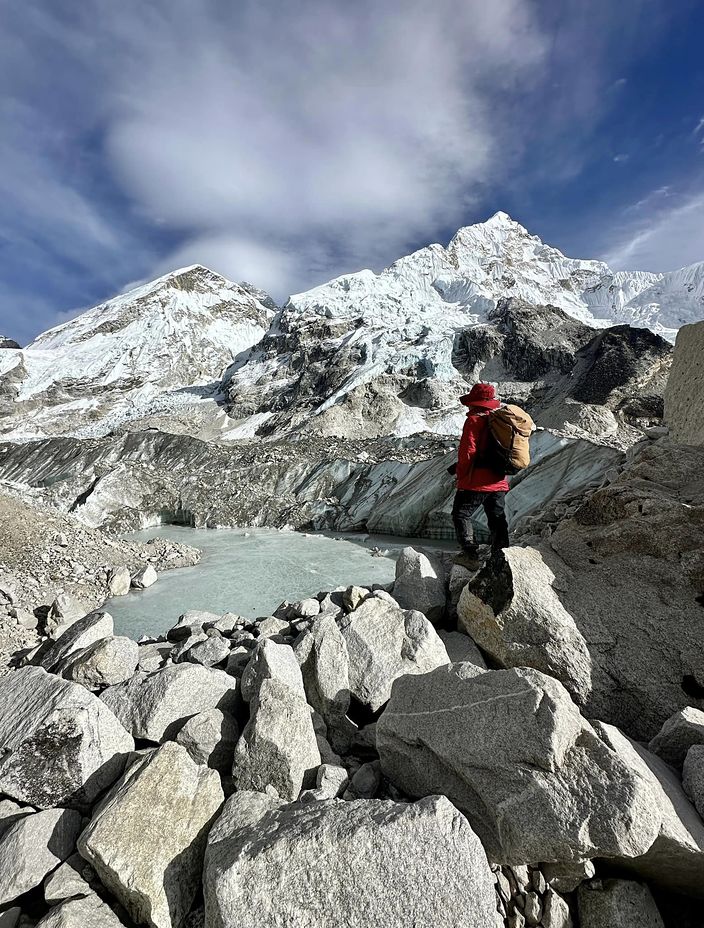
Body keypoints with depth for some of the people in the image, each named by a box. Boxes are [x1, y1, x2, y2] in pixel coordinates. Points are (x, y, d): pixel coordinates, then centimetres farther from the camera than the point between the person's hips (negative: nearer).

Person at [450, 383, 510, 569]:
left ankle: (471, 555, 1)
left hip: (476, 482, -7)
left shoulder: (474, 420, -12)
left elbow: (468, 451, -17)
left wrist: (460, 474, -5)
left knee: (461, 515, 5)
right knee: (497, 520, 14)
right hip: (499, 482, 8)